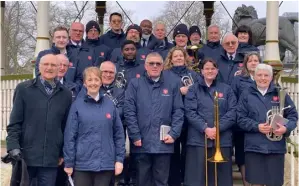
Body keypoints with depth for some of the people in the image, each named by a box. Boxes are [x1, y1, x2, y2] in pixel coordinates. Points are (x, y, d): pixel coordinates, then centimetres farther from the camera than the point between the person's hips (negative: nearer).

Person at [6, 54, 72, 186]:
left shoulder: (66, 94, 8)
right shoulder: (23, 89, 3)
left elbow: (67, 126, 9)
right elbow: (14, 122, 0)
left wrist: (64, 153, 8)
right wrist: (13, 146, -10)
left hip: (51, 158, 2)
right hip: (25, 155, -1)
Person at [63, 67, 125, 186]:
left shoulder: (110, 104, 5)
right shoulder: (77, 105, -2)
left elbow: (119, 134, 7)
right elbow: (70, 136, -2)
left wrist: (119, 159, 1)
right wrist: (69, 163, -3)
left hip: (106, 164, 2)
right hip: (82, 164, -2)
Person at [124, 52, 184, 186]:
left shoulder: (172, 85, 9)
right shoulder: (135, 84, 4)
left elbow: (178, 111, 5)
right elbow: (129, 111, -2)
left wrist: (174, 134, -6)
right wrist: (135, 136, -9)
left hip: (164, 143, 1)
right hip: (142, 143, 0)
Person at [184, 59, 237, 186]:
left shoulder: (226, 89, 12)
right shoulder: (193, 89, 8)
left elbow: (232, 112, 2)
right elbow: (190, 112, -3)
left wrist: (217, 128, -11)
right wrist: (205, 128, -15)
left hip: (222, 140, 1)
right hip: (198, 140, -1)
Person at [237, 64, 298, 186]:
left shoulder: (280, 94, 9)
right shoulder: (247, 94, 7)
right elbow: (241, 119, 1)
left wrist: (286, 128, -12)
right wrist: (257, 126, -14)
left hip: (276, 147, 1)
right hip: (254, 147, 0)